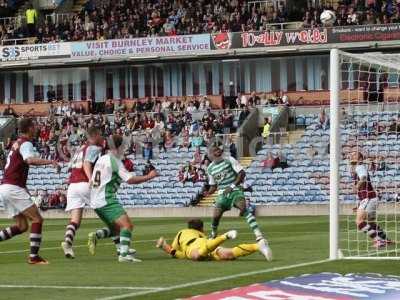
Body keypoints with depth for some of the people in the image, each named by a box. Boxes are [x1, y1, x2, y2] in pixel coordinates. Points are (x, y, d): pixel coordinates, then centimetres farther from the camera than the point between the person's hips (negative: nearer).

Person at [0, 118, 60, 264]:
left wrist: (23, 187, 33)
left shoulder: (17, 143, 21)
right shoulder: (26, 143, -8)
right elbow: (30, 160, -30)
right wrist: (50, 161, -34)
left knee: (21, 226, 10)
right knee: (37, 219, -6)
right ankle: (34, 256, -12)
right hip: (14, 187, -9)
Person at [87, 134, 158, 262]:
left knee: (116, 228, 19)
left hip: (95, 201, 9)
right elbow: (130, 179, -16)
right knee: (127, 225, -14)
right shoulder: (115, 161, -11)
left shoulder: (101, 159, 16)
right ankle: (124, 254, -23)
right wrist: (148, 177, -7)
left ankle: (96, 235, -1)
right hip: (107, 200, -9)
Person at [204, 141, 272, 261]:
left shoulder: (229, 160, -3)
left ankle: (260, 238, -43)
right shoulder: (210, 168, 10)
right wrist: (208, 192, -2)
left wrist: (232, 186, -17)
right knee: (215, 216, -12)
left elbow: (242, 173, -6)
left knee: (243, 208, -30)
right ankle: (212, 238, 19)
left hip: (235, 190, -5)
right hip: (222, 194, 5)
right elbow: (213, 185, 20)